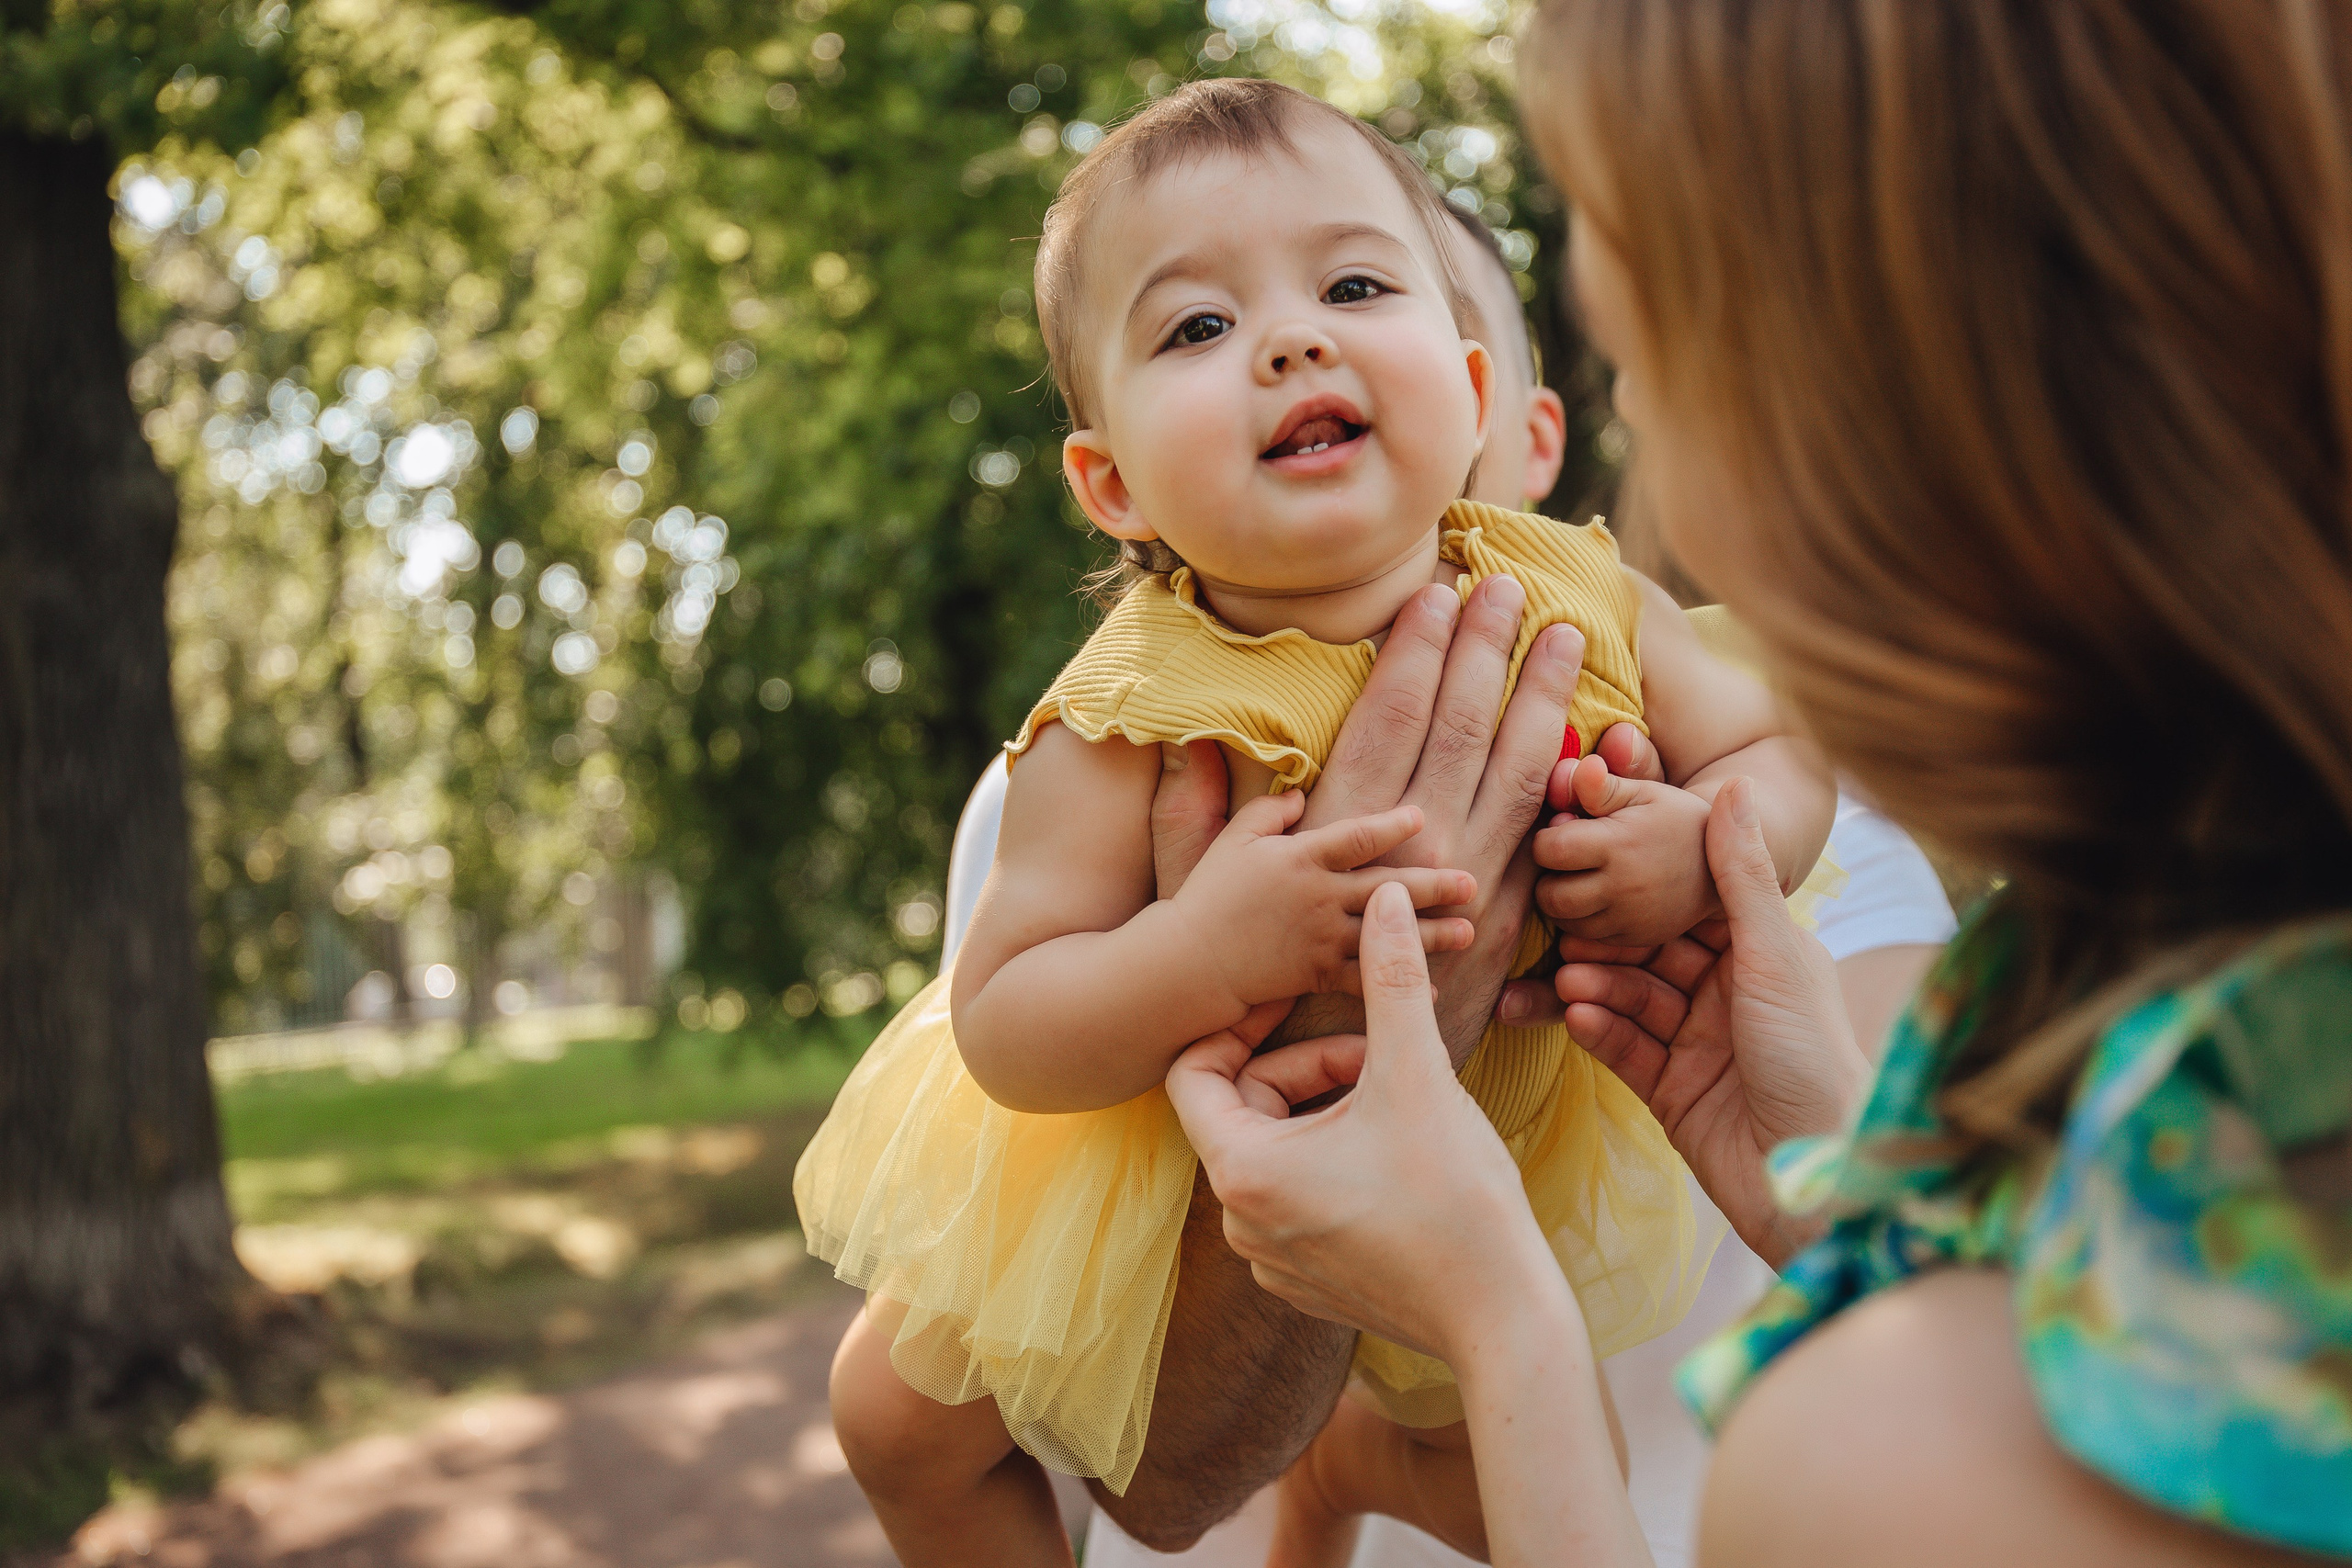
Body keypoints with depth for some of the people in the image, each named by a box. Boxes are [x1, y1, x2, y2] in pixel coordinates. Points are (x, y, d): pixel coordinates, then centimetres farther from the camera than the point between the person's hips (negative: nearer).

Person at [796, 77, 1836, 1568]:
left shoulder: (1571, 596, -20)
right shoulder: (1131, 720, -29)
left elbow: (1786, 757, -8)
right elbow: (1003, 1032, -27)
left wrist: (1701, 844, -31)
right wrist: (1205, 950, -45)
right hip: (1175, 1163, -1)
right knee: (902, 1413, 9)